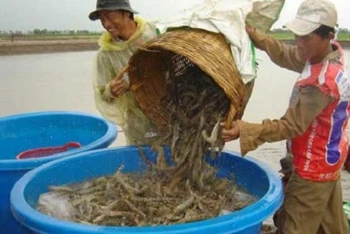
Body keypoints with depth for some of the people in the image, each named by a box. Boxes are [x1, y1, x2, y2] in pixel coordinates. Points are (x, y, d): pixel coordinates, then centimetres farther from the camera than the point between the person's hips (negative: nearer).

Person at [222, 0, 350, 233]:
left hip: (314, 167, -9)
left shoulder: (322, 82, -32)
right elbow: (285, 54, 1)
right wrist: (253, 35, -10)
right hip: (327, 159, 9)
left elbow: (291, 126, -27)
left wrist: (245, 131, -32)